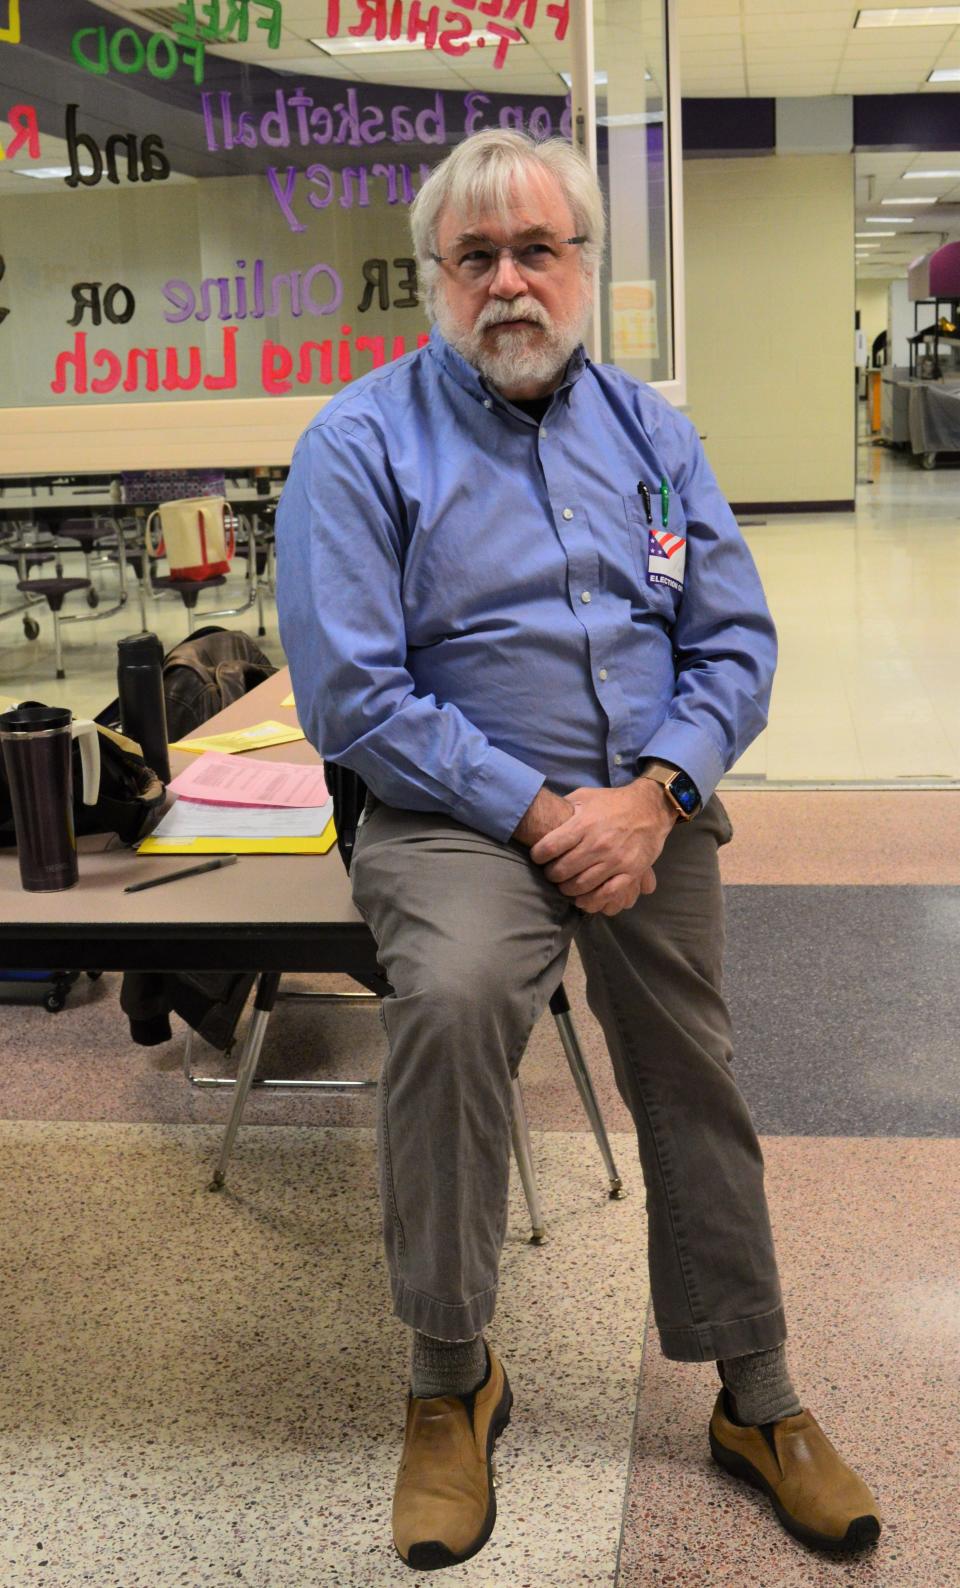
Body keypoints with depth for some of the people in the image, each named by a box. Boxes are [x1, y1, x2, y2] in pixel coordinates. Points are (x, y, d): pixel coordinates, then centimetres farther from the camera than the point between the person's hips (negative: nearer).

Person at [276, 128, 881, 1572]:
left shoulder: (651, 432, 9)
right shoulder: (362, 445, -5)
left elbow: (736, 643, 6)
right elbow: (352, 694, -12)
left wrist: (647, 793, -12)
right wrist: (533, 814, -17)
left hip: (652, 809, 5)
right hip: (459, 814, -4)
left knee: (696, 1088, 8)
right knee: (451, 996, -32)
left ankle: (757, 1401, 29)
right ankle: (452, 1382, -11)